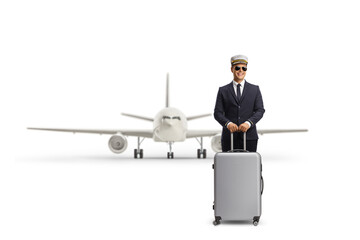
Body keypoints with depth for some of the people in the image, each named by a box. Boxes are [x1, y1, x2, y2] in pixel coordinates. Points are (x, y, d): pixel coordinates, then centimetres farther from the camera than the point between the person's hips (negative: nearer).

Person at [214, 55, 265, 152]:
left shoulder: (255, 89, 11)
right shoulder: (223, 90, 10)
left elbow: (260, 110, 2)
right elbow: (218, 113, 3)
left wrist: (248, 123, -16)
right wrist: (228, 123, -17)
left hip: (249, 137, 0)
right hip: (229, 138, 0)